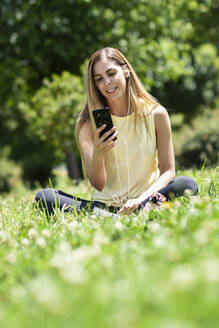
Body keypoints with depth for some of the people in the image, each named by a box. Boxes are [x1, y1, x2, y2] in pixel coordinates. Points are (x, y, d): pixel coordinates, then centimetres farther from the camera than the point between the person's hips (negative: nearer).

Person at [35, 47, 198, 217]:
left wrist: (142, 198, -21)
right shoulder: (87, 123, -1)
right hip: (105, 204, 1)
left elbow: (168, 171, -2)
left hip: (146, 198, 0)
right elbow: (98, 185, -6)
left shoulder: (156, 114, -1)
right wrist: (97, 155, -28)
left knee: (188, 185, -29)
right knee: (43, 196, -22)